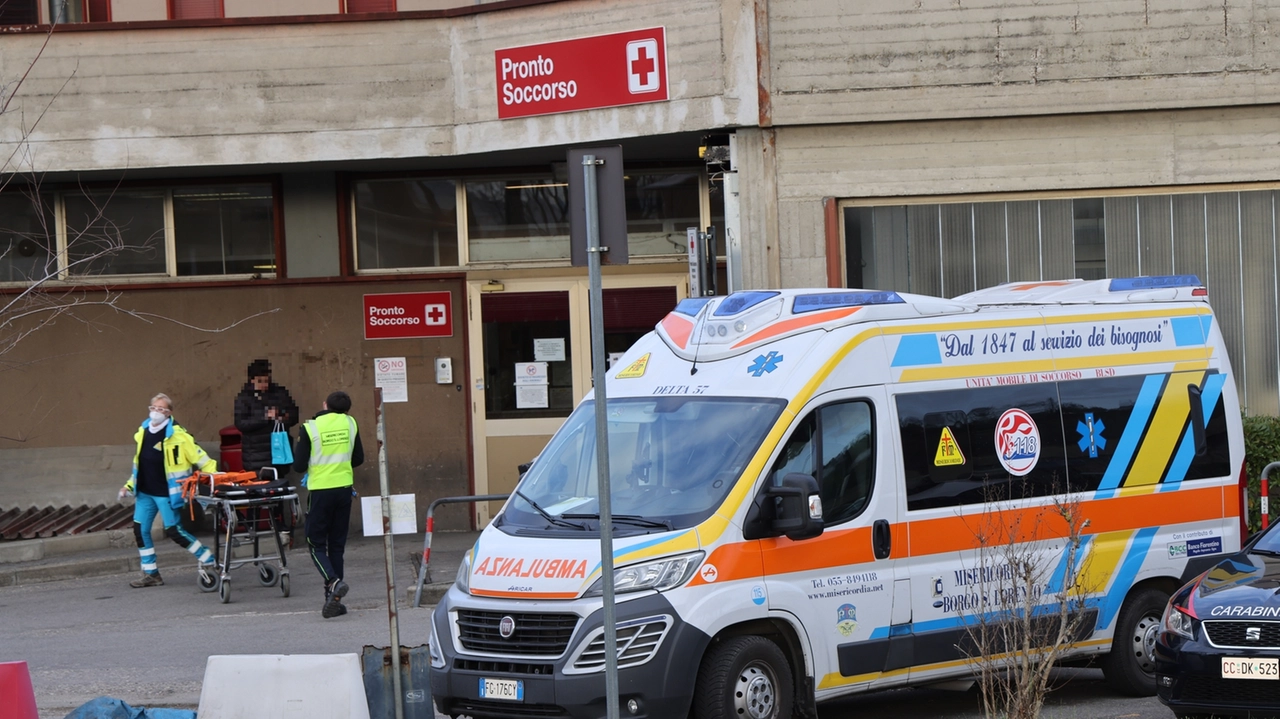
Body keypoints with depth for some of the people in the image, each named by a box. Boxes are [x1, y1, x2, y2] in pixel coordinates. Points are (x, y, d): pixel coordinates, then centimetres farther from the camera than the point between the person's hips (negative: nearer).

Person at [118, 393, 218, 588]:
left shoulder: (176, 435, -14)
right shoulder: (143, 432, 8)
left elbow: (199, 457, -14)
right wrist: (129, 485, 18)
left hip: (167, 493, -7)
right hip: (145, 492, 7)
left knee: (173, 531, -6)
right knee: (140, 529, 5)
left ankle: (208, 561, 9)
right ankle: (150, 573, 16)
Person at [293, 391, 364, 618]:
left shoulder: (310, 428, -10)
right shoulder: (350, 424, 2)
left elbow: (299, 466, -9)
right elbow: (358, 459, 11)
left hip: (320, 490, -4)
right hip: (344, 489, 4)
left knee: (317, 544, 5)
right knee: (337, 545, 11)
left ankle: (333, 582, -22)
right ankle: (333, 600, 9)